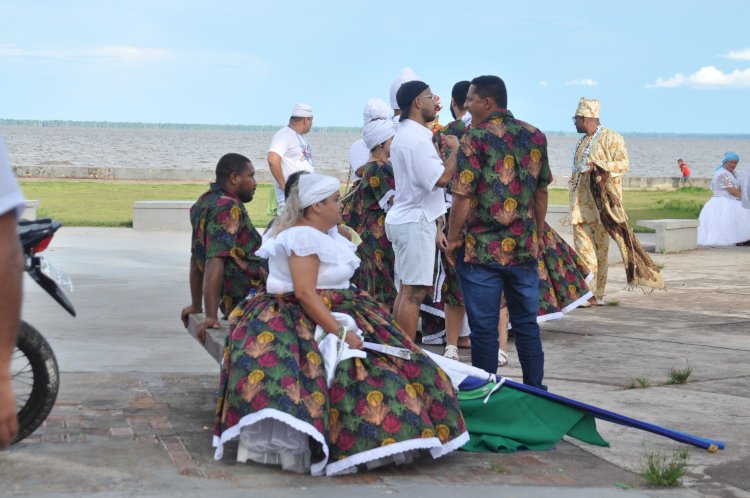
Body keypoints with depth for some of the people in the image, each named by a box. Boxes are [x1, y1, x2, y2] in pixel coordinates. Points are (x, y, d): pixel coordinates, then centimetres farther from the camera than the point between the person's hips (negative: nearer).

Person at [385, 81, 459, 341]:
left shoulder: (403, 135, 16)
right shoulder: (416, 139, -17)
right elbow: (441, 178, -23)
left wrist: (442, 151, 15)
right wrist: (454, 150, -10)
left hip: (402, 219, 11)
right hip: (416, 221, -11)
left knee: (406, 289, 13)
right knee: (414, 291, -8)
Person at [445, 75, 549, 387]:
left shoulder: (475, 139, -12)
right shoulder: (534, 136, 5)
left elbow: (463, 196, -14)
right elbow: (541, 191, 12)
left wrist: (453, 239, -3)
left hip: (481, 249, -5)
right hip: (524, 247, 5)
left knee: (484, 327, 3)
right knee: (527, 323, 14)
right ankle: (535, 390, 20)